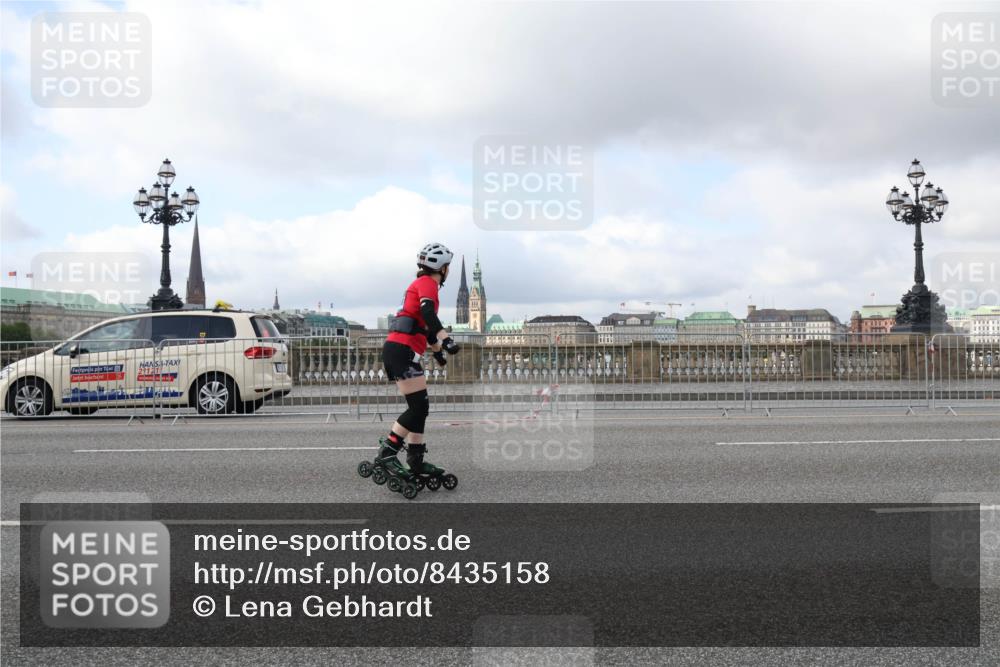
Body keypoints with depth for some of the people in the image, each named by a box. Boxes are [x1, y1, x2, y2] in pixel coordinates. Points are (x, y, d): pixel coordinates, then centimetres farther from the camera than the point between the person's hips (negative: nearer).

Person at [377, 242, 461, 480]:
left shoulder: (420, 284, 26)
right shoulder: (427, 283, -4)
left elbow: (424, 324, 38)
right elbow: (428, 314, -24)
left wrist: (437, 351, 48)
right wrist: (446, 339, -34)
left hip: (397, 351, 10)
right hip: (401, 351, -10)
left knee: (420, 406, 12)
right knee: (419, 406, -12)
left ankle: (416, 461, 15)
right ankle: (386, 454, -11)